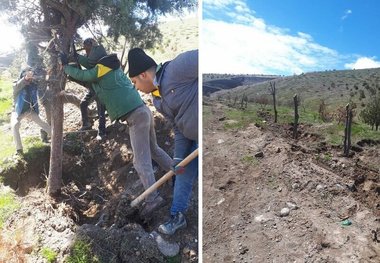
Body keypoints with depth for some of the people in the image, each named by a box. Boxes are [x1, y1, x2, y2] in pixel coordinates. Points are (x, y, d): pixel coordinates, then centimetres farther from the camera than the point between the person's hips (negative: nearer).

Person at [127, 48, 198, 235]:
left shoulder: (178, 67, -19)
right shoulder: (158, 101, 9)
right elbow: (178, 128, 11)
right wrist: (179, 157, 2)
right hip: (193, 140, 9)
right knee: (183, 176, 18)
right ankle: (177, 216, 38)